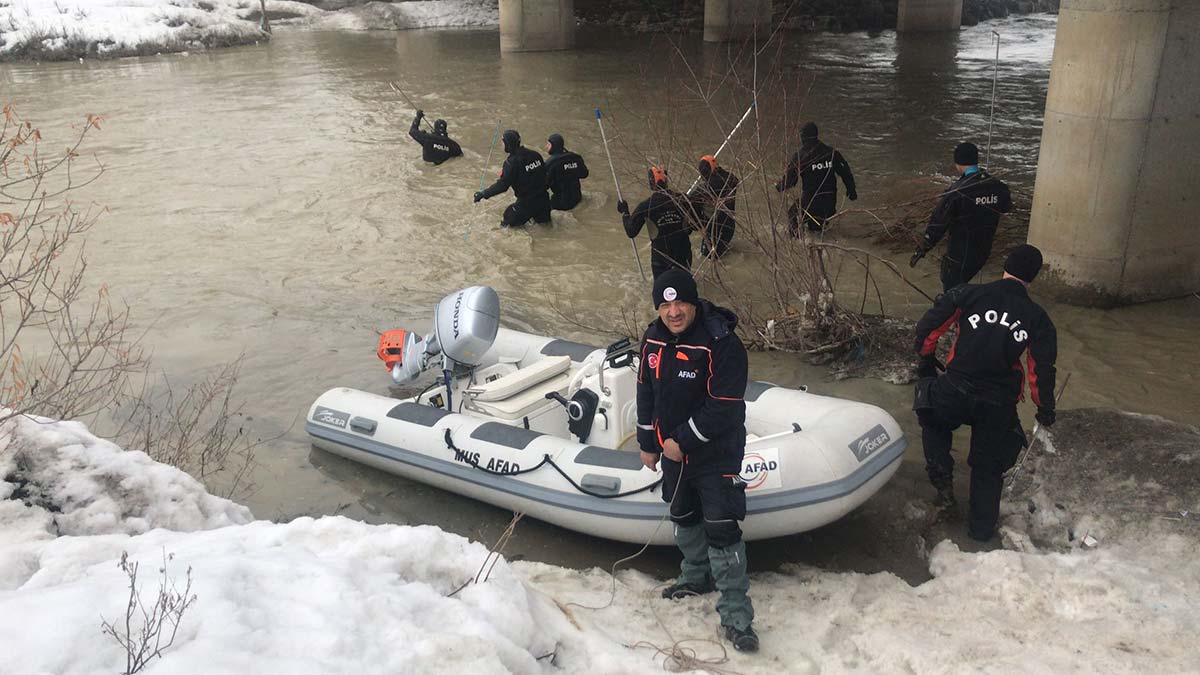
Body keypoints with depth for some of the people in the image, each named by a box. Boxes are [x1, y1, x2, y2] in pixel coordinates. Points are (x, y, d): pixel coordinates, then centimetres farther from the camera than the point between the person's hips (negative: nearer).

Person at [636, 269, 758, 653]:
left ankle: (735, 617, 2)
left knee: (721, 531, -8)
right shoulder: (653, 339, -2)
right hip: (672, 450, 7)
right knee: (684, 518, 23)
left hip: (715, 455, -7)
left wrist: (683, 441, -20)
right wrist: (647, 444, 11)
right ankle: (697, 576, 47)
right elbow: (646, 392, 9)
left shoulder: (722, 344, -24)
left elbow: (724, 408, -25)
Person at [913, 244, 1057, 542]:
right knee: (988, 464, 21)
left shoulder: (968, 294, -4)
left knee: (933, 423, 30)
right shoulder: (1038, 319, 1)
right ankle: (981, 528, 29)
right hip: (999, 406, 2)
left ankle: (943, 481, 15)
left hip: (954, 393, -1)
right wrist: (1045, 408, 18)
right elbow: (1043, 369, 2)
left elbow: (927, 327, -3)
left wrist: (926, 359, 16)